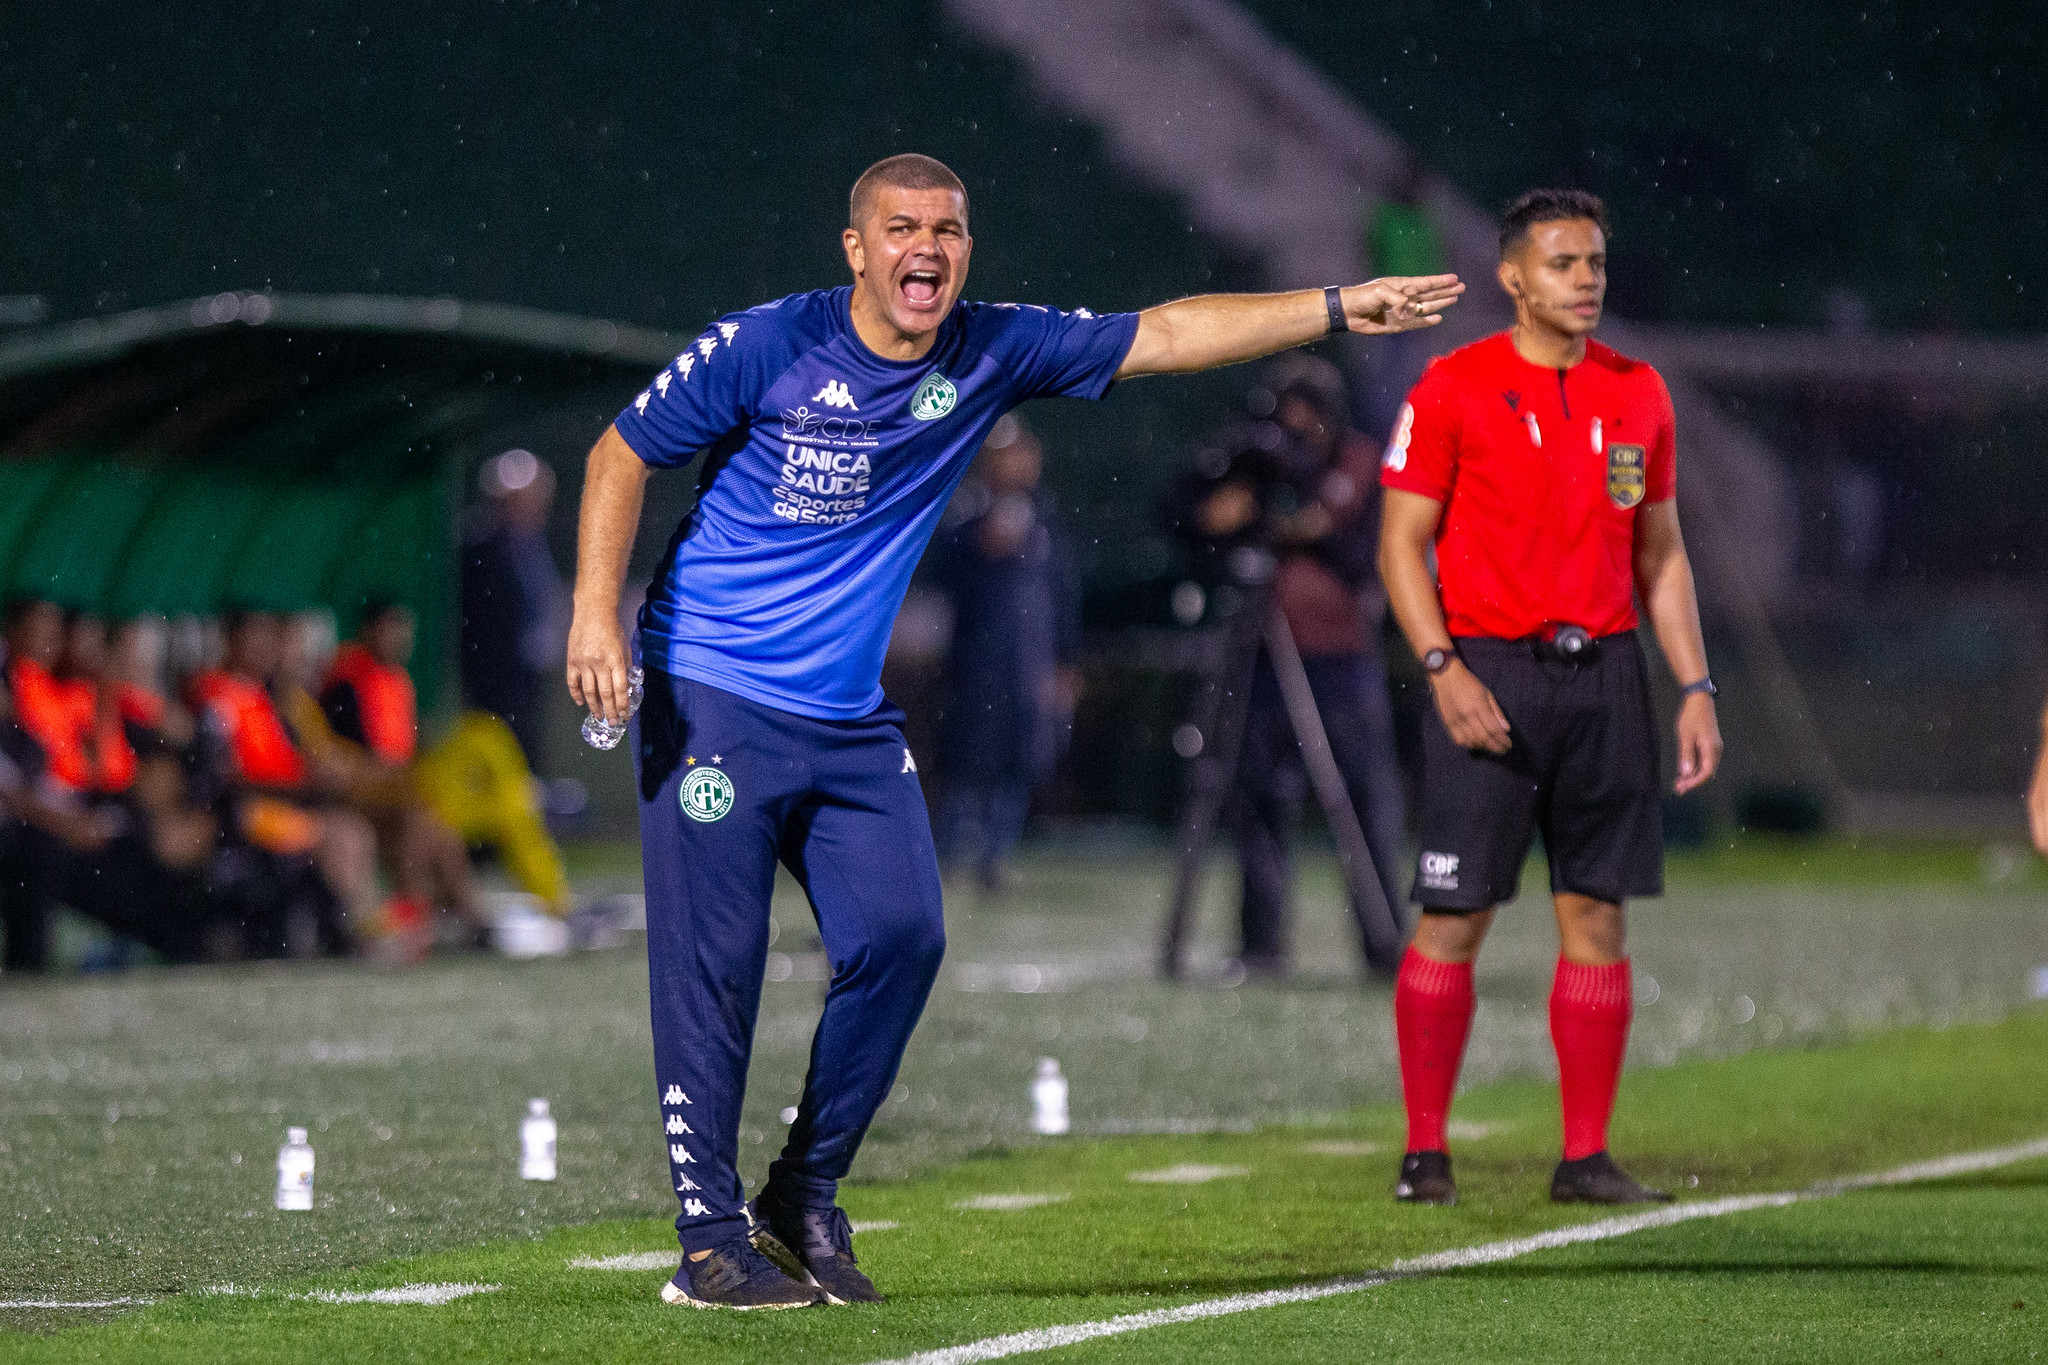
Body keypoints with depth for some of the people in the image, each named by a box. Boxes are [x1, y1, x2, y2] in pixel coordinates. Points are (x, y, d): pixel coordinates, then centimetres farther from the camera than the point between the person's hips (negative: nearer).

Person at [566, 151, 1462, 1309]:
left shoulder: (992, 354, 2)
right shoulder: (766, 346, -10)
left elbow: (1165, 336, 4)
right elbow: (624, 456, -2)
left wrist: (1337, 308, -1)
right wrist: (596, 617, -13)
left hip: (851, 720, 5)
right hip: (714, 698, -5)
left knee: (900, 937, -7)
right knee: (714, 967, -9)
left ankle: (805, 1199, 11)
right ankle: (711, 1238, -1)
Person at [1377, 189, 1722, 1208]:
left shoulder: (1638, 393, 11)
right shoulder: (1454, 388, -3)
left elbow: (1660, 553, 16)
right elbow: (1401, 543, -3)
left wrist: (1695, 687, 8)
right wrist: (1444, 669, -15)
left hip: (1604, 672, 4)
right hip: (1490, 673, -4)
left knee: (1596, 916, 3)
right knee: (1454, 917, -4)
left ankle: (1586, 1157, 8)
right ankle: (1425, 1151, 4)